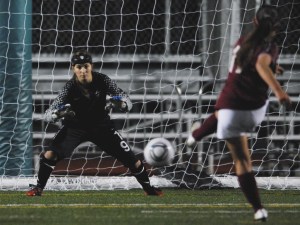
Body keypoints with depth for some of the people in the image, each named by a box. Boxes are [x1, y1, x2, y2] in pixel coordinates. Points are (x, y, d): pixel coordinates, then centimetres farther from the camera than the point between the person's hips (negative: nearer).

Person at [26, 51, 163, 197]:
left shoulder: (102, 80, -19)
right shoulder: (70, 87, -24)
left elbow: (127, 103, -18)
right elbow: (48, 115, -27)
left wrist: (121, 104, -42)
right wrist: (58, 113, -51)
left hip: (101, 126, 2)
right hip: (75, 127, -1)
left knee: (130, 158, -2)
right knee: (51, 154, -22)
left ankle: (148, 187, 23)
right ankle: (38, 187, 1)